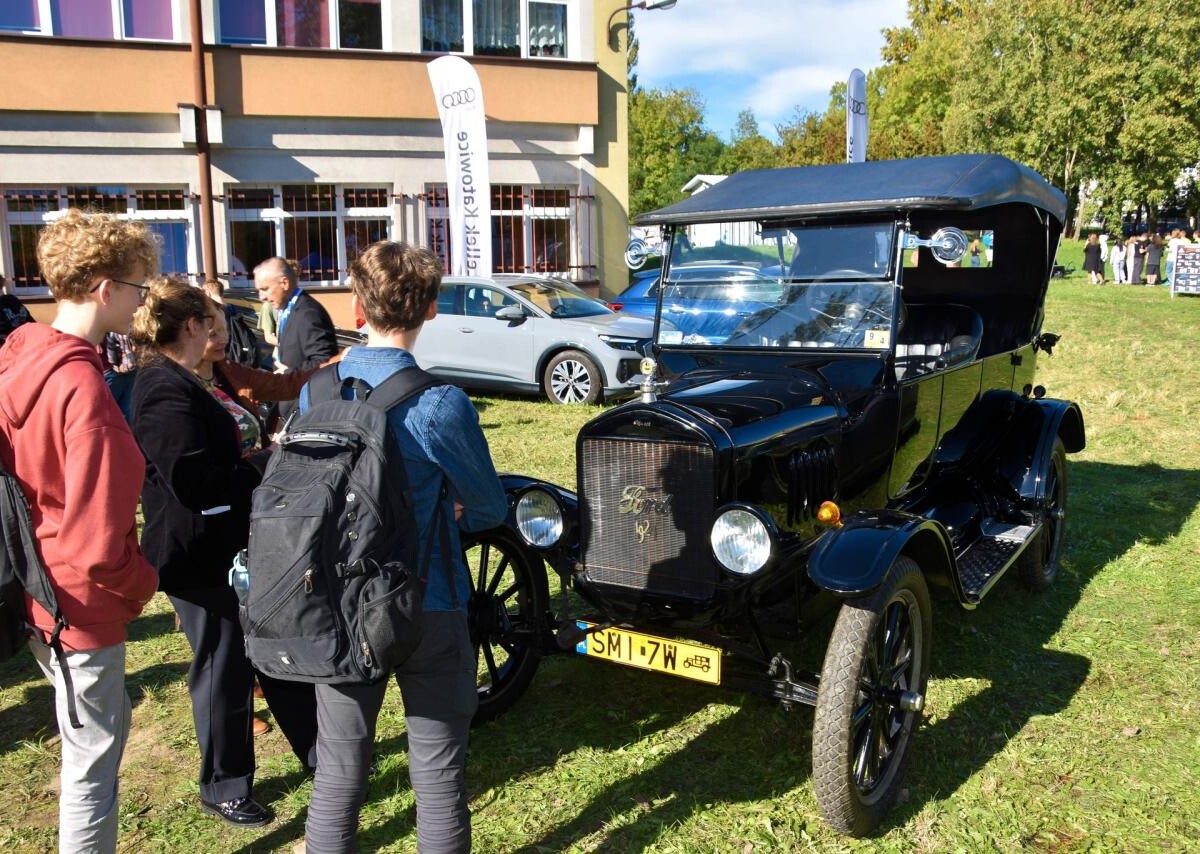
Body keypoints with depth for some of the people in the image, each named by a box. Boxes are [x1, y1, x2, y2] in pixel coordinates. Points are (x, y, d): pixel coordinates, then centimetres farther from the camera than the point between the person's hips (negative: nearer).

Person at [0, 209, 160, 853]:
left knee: (104, 725, 27)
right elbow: (96, 542, -27)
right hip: (83, 603, -9)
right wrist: (142, 583, -8)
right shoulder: (82, 387, -27)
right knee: (94, 752, 8)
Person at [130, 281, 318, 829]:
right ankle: (223, 789, 27)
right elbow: (194, 480, -28)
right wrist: (266, 469, -18)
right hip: (200, 558, -10)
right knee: (223, 671, 6)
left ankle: (319, 751, 32)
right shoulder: (165, 390, -21)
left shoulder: (175, 382, 12)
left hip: (229, 547, 10)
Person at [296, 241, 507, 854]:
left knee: (336, 773, 17)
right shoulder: (440, 405, -18)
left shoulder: (313, 391, -3)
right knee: (438, 775, 11)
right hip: (426, 609, -4)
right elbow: (491, 509, -5)